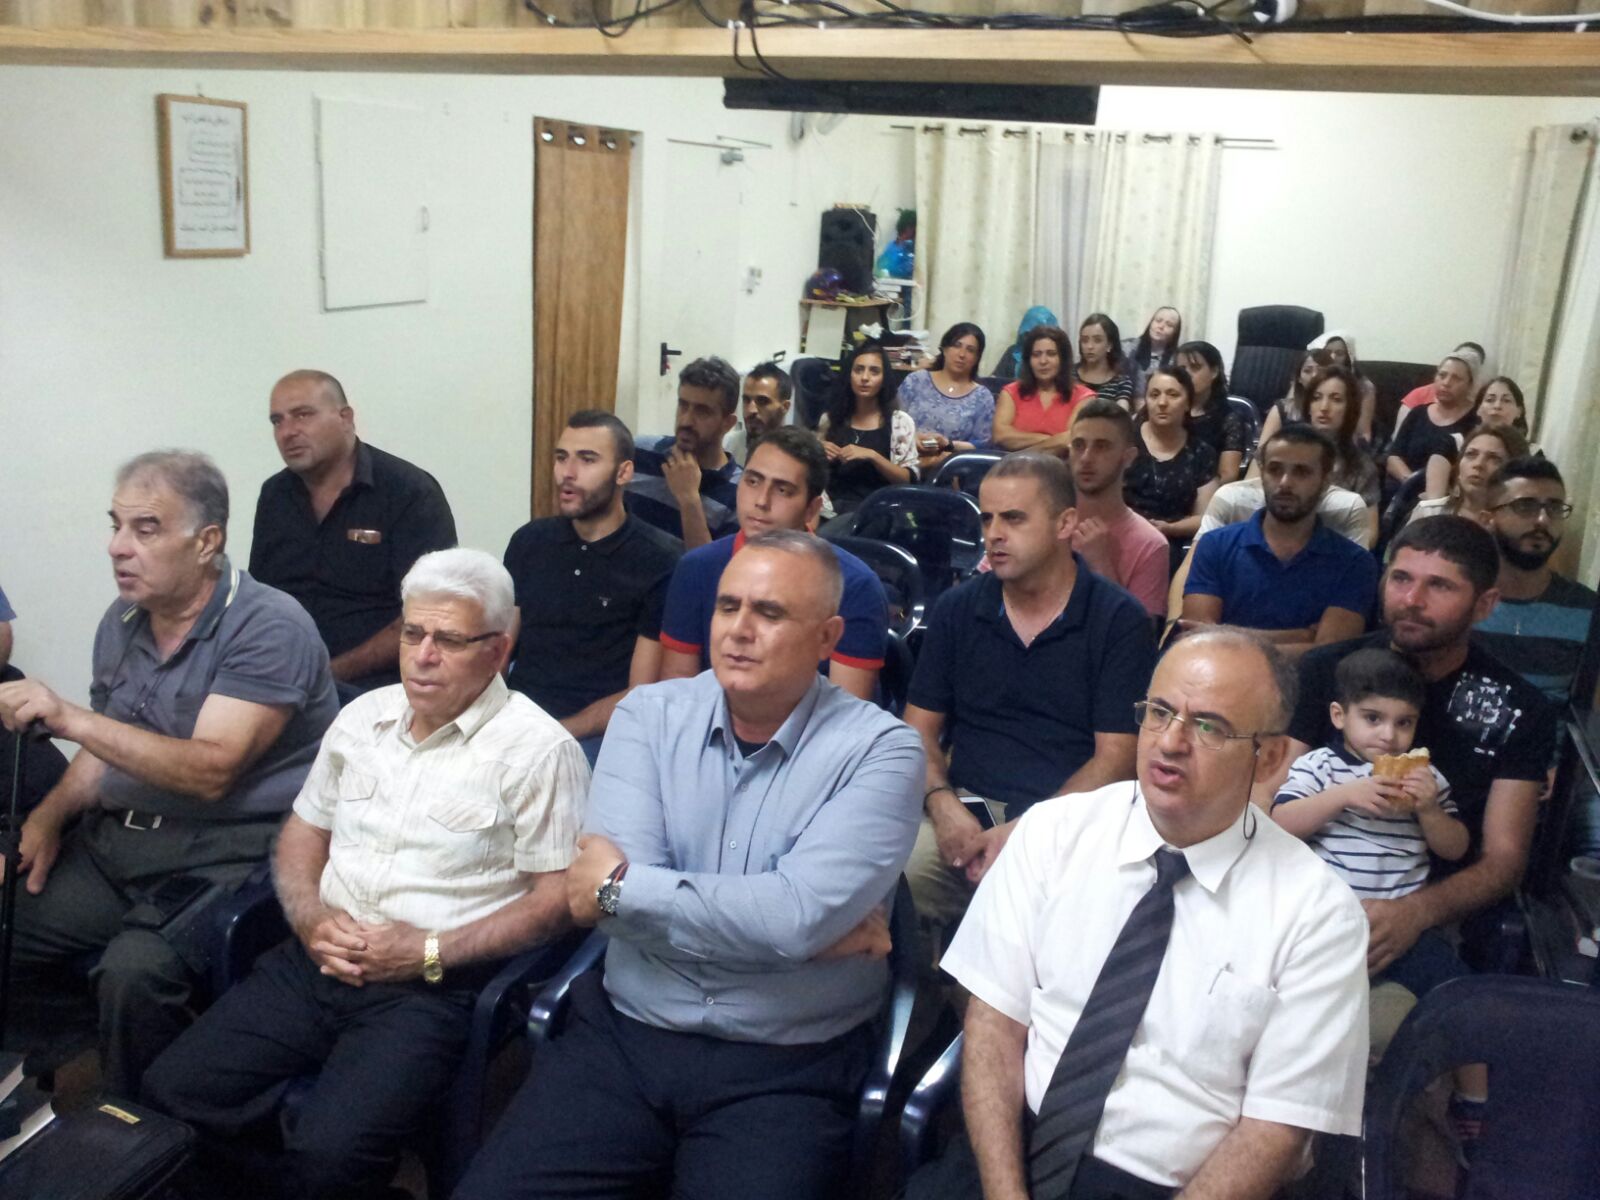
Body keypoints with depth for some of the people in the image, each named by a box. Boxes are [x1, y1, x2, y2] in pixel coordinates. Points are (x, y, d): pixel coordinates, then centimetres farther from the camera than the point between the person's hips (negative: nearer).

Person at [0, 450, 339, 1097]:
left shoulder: (268, 627, -15)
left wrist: (70, 718, -26)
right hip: (118, 836, 8)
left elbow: (211, 771, -23)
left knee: (135, 970, -29)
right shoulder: (123, 621, 10)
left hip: (230, 849, -8)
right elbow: (105, 748, 20)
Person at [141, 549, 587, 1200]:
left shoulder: (538, 748, -7)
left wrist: (431, 952, -14)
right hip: (317, 961, 6)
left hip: (433, 985, -6)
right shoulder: (364, 715, 14)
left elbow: (557, 897, -10)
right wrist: (312, 918, 1)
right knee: (171, 1092, -10)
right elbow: (303, 831, 21)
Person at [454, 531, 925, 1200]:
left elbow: (795, 915, -21)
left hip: (784, 1070, -2)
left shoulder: (879, 750, -7)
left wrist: (618, 886, -11)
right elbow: (603, 889, -11)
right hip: (623, 1036, 3)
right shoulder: (650, 715, 2)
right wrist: (817, 930, -13)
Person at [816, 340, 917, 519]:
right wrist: (819, 455, -1)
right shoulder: (830, 419, 13)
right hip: (832, 506, 1)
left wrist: (872, 456, -14)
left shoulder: (900, 421, 6)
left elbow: (909, 479, 0)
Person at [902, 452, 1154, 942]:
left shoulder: (1120, 621, 1)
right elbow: (920, 729, 12)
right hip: (967, 811, 2)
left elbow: (1116, 756, -3)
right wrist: (942, 803, -9)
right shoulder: (957, 609, 12)